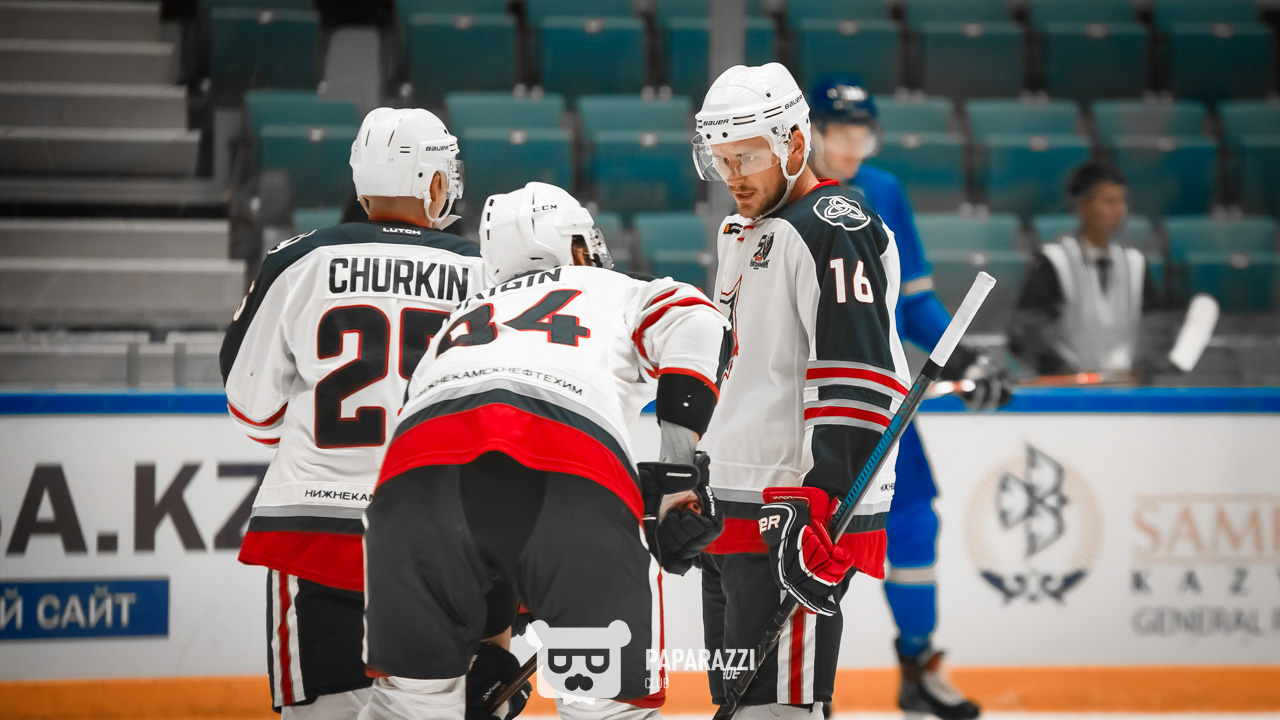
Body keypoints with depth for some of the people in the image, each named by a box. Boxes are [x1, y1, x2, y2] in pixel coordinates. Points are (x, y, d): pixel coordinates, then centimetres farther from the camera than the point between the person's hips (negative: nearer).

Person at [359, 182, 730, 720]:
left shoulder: (458, 321, 46)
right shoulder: (616, 292, 36)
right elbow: (693, 324, 12)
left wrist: (489, 640, 49)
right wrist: (678, 474, 8)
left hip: (417, 464, 3)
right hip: (571, 474, -3)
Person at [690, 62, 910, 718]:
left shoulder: (833, 229, -11)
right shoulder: (744, 235, 21)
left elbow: (859, 380, -21)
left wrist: (823, 506, -28)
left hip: (798, 510, -10)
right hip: (735, 515, 10)